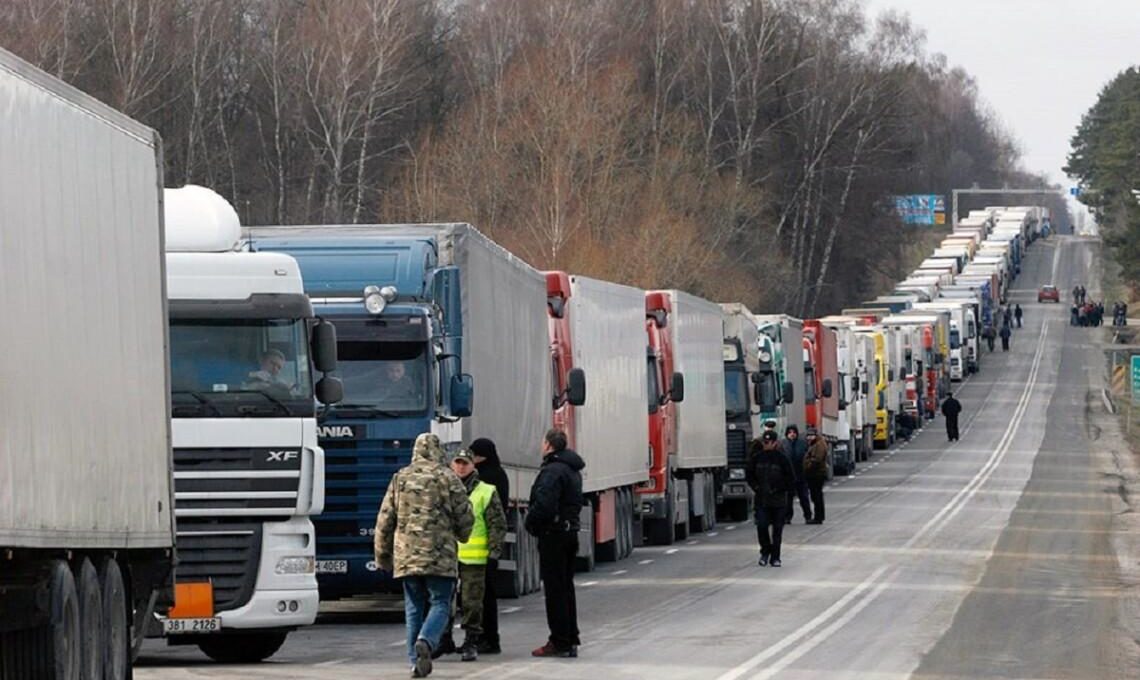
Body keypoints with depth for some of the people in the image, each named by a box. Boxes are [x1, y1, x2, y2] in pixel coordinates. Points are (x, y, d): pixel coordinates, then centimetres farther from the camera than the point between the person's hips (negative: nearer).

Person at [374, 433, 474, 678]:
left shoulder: (400, 479, 7)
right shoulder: (447, 478, -2)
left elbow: (384, 520, 9)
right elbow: (465, 517, 1)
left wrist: (383, 555, 18)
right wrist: (461, 535, 24)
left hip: (406, 555, 3)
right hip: (440, 556, -3)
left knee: (414, 607, 9)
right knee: (440, 603, 2)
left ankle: (416, 660, 5)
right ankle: (426, 641, -24)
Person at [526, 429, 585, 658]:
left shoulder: (552, 471, -17)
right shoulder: (573, 470, 15)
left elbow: (544, 504, -27)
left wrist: (531, 523, -9)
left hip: (553, 534, -10)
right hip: (570, 532, 10)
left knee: (554, 589, -6)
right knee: (566, 586, 15)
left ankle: (560, 642, -6)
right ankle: (570, 640, 17)